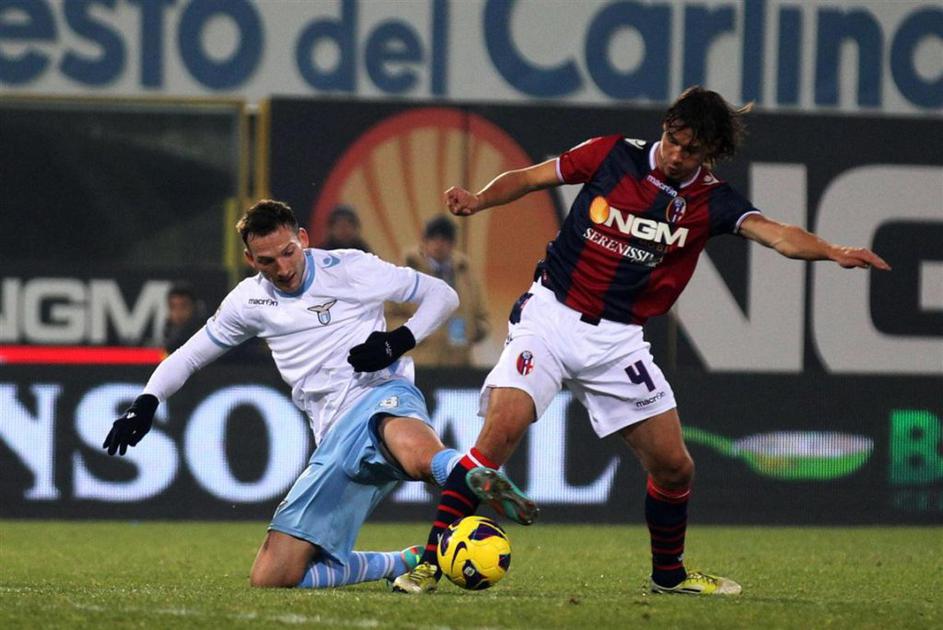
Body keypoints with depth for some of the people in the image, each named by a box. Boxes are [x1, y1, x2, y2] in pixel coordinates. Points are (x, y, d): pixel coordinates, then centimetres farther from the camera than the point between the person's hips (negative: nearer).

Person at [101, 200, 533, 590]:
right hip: (335, 440, 6)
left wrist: (400, 341, -8)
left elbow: (442, 295, 9)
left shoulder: (348, 269, 3)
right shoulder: (249, 302, 16)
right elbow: (187, 358, 28)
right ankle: (405, 564, 4)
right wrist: (146, 404, 10)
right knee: (270, 578, -8)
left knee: (416, 455, -48)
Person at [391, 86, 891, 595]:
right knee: (504, 426, -24)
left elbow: (777, 234, -18)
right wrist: (477, 201, -14)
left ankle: (669, 574, 32)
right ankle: (431, 562, -19)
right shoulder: (612, 155, -3)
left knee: (673, 466, 5)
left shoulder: (711, 202, -2)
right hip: (550, 316, -3)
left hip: (618, 339, 3)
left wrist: (830, 252, -37)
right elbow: (528, 178, 6)